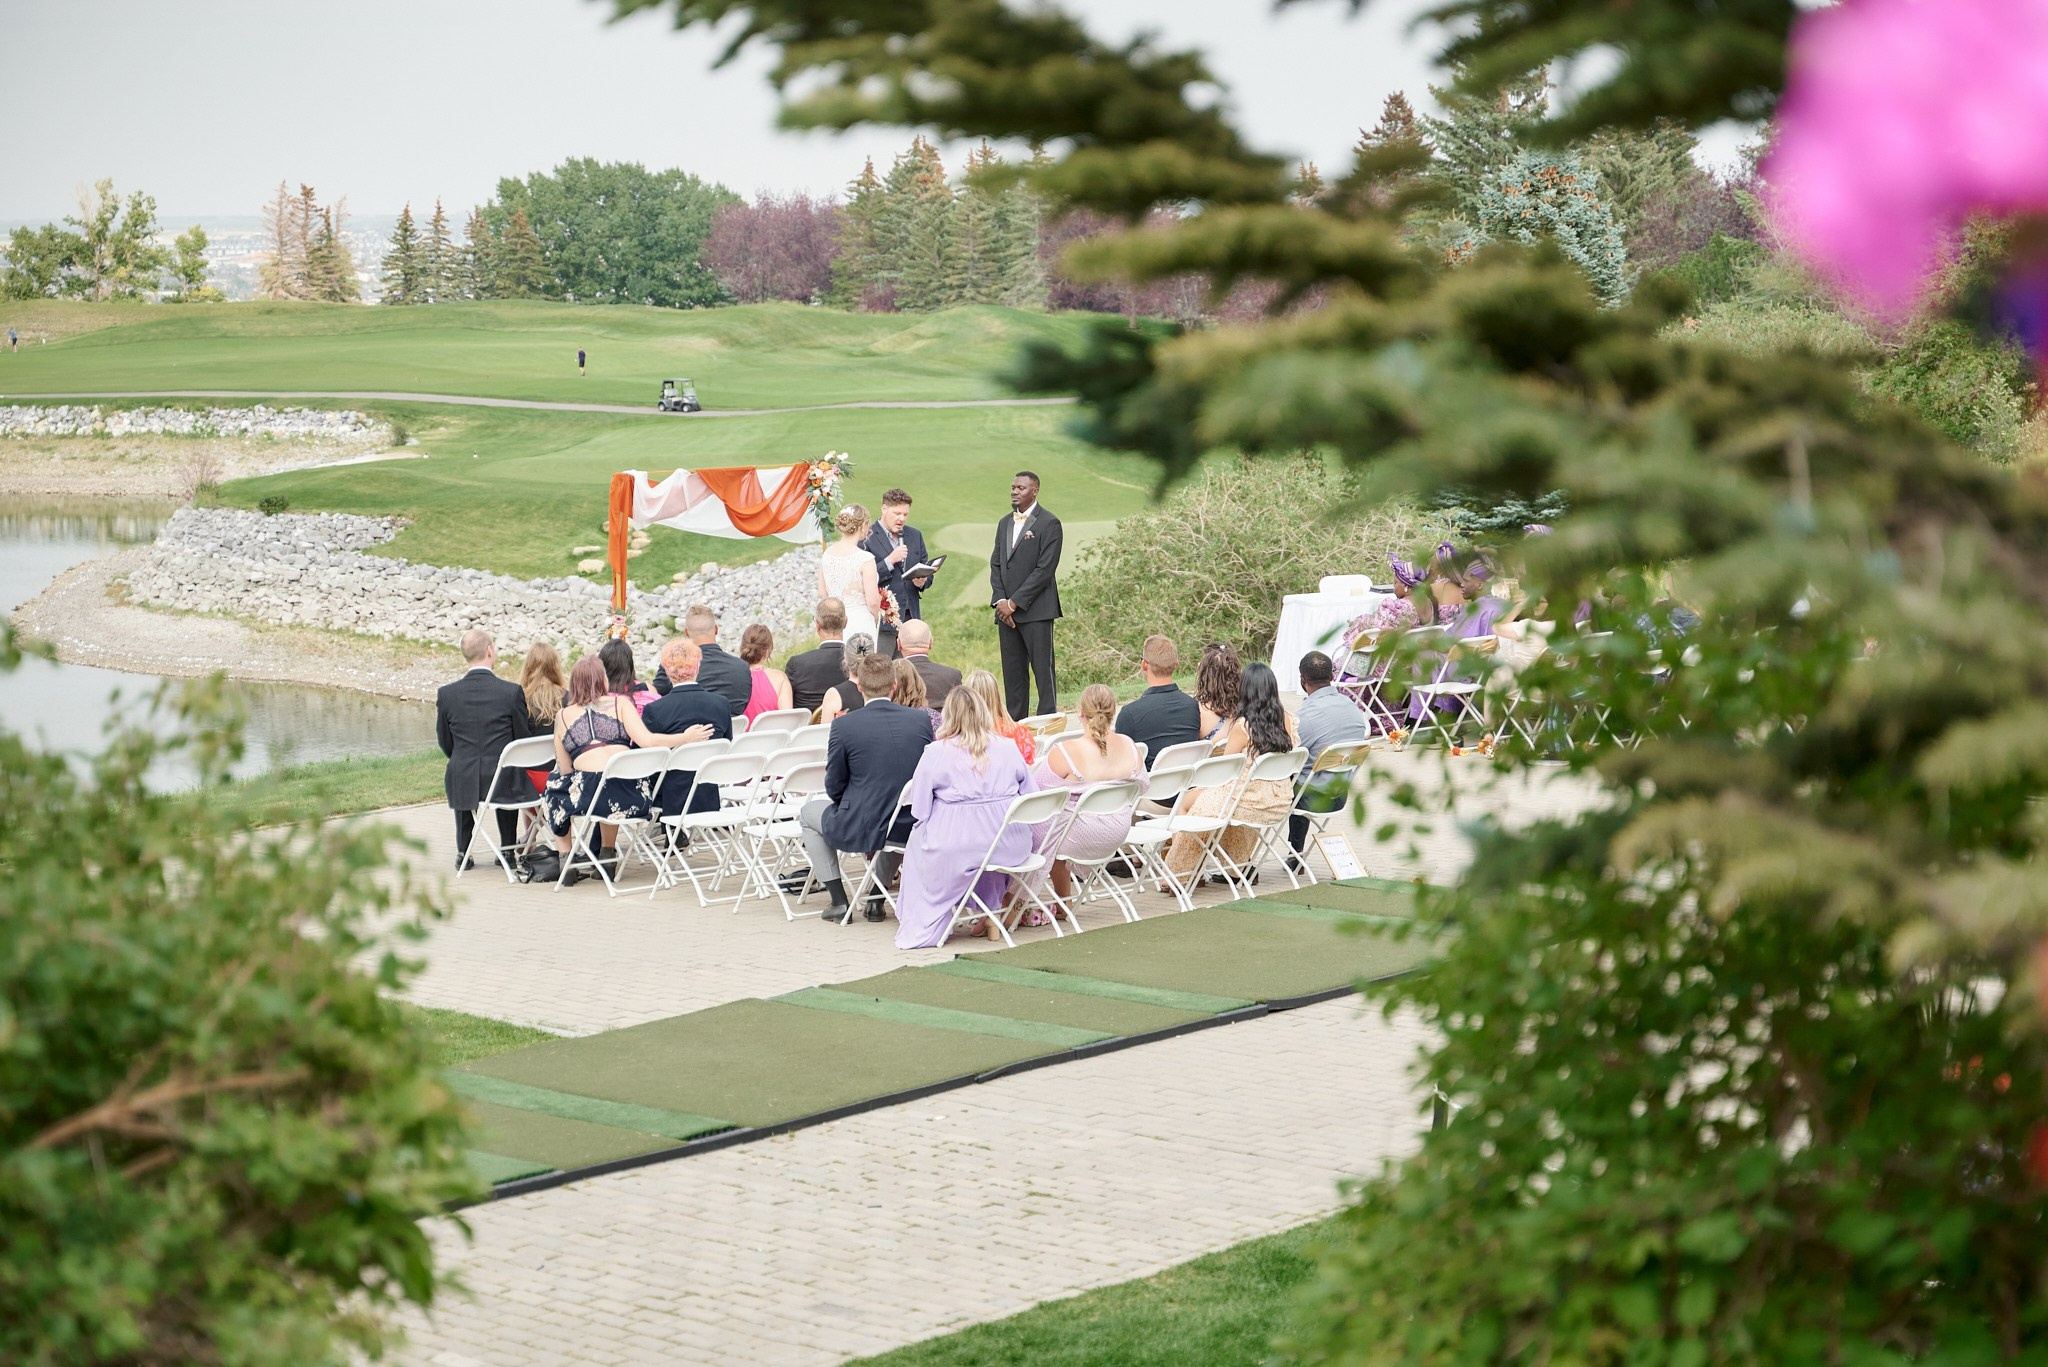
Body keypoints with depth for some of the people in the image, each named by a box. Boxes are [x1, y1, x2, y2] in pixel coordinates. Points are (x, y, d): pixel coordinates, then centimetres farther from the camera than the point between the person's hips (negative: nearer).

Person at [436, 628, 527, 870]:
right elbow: (522, 739, -1)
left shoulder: (447, 694, -6)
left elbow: (445, 744, 5)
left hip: (464, 782, 1)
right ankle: (508, 848, 40)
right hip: (502, 781, -1)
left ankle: (463, 852, 35)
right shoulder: (512, 692, -12)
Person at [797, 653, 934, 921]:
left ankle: (838, 901, 21)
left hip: (859, 828, -4)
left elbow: (834, 787, -4)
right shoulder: (921, 720, -4)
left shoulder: (844, 726, -14)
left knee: (809, 812, 27)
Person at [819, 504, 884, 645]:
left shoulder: (827, 554, 1)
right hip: (860, 622, -6)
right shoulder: (865, 559, -17)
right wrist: (876, 618, 3)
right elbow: (872, 601, -16)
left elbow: (822, 593, 9)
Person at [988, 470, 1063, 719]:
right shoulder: (1005, 524, 18)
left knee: (1043, 670, -7)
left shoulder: (1048, 524, -5)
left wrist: (1014, 603, -13)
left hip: (1035, 611, -6)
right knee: (1012, 672, 6)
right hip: (1007, 611, 7)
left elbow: (1045, 569, -12)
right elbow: (996, 565, 16)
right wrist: (1000, 601, -1)